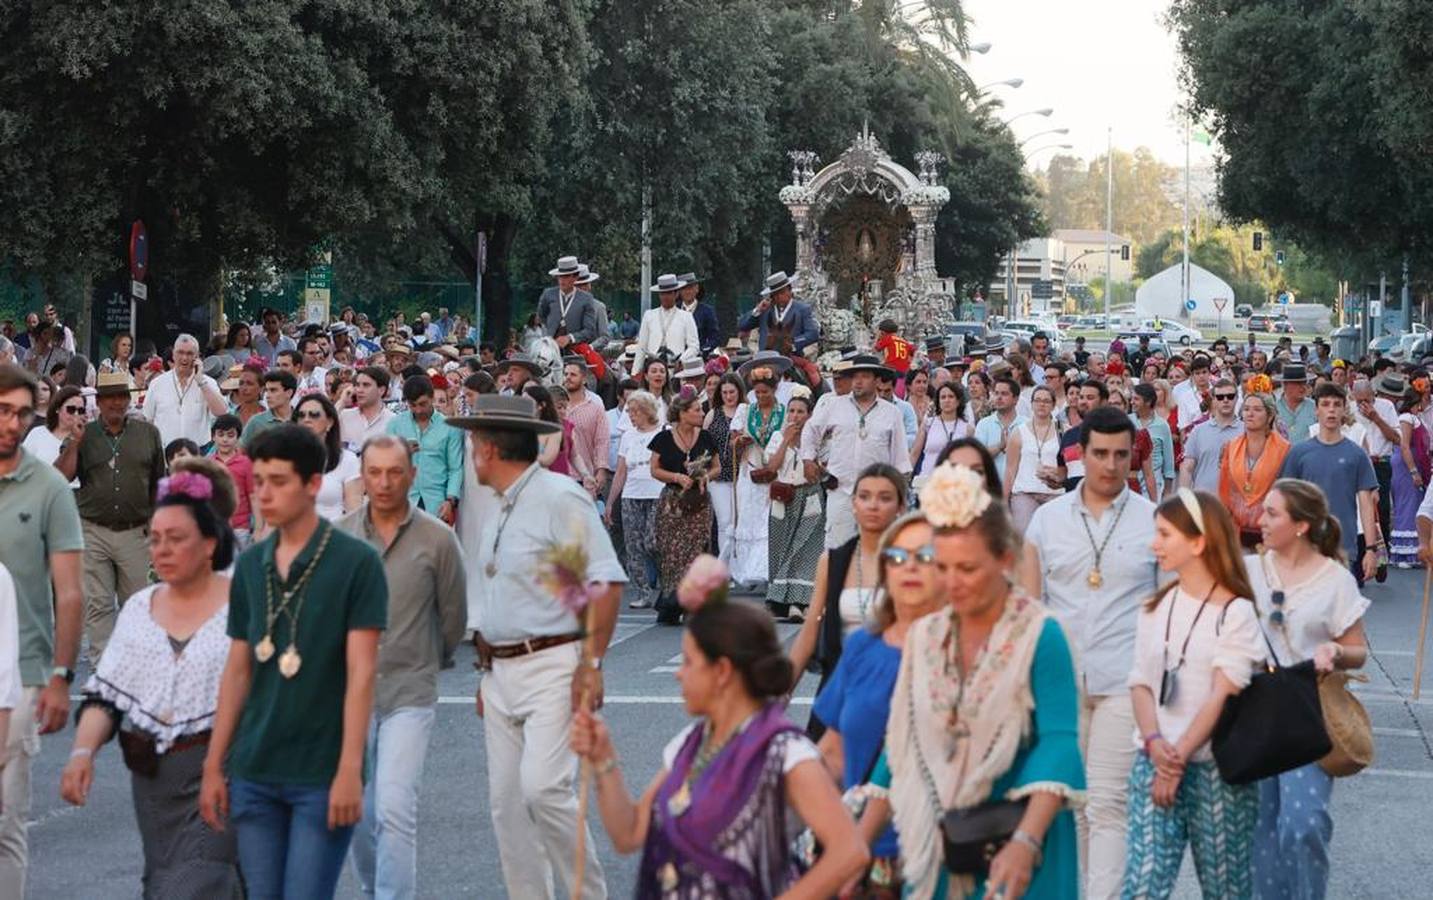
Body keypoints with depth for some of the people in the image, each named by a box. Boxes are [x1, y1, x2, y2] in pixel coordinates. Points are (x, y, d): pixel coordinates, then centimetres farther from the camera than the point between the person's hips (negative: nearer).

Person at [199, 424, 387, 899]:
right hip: (255, 772, 5)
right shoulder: (250, 565, 8)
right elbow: (237, 669, 12)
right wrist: (214, 764, 9)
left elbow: (361, 672, -11)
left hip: (322, 775, -5)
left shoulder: (356, 562, -7)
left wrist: (350, 770, -16)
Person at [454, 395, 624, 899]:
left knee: (544, 789, -19)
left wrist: (592, 664, -19)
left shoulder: (559, 498, -10)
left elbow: (606, 582, -15)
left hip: (552, 667, -9)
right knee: (506, 802, 6)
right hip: (502, 672, 9)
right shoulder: (498, 513, 17)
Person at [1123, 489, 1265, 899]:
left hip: (1218, 768, -4)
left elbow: (1223, 695, -11)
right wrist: (1154, 743, -10)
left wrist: (1180, 757, -14)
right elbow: (1140, 683, 8)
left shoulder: (1235, 612, -4)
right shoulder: (1156, 607, 12)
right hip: (1154, 762, 4)